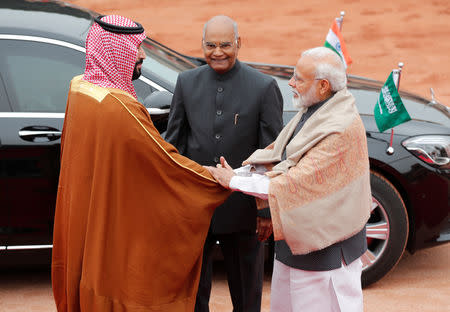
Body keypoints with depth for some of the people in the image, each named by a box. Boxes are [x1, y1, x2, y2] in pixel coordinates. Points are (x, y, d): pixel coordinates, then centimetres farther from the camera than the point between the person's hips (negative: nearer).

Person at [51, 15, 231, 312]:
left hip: (83, 218, 8)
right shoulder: (120, 108, -28)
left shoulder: (78, 88, -1)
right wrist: (225, 182, -13)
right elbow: (168, 161, -23)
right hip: (119, 228, -8)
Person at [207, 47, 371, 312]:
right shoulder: (311, 112, 5)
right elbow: (276, 157, 10)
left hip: (325, 252, -9)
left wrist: (236, 181, -18)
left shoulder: (341, 129, -26)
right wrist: (235, 173, -5)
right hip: (293, 240, 9)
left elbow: (298, 183, -26)